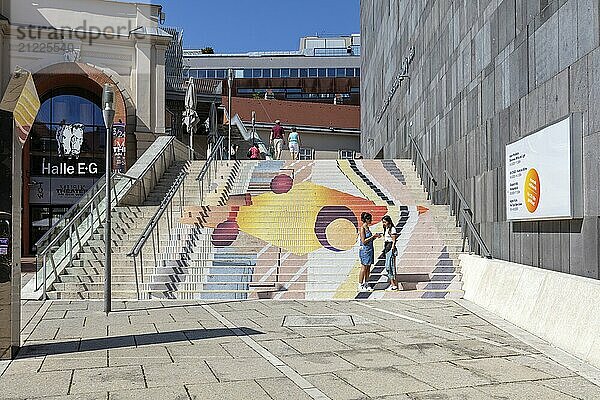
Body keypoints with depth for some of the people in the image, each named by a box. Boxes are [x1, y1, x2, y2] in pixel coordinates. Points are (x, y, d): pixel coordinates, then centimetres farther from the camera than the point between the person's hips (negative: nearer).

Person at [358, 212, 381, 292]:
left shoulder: (367, 228, 13)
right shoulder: (362, 228, -14)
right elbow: (364, 241, -17)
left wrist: (375, 236, 5)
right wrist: (373, 236, -17)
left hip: (370, 249, 9)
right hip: (364, 250, -9)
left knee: (368, 268, 11)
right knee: (363, 268, -4)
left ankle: (366, 284, 17)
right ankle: (360, 286, 2)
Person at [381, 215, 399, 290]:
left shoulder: (392, 229, -11)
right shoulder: (386, 229, 15)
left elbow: (394, 241, -13)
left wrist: (393, 250, -16)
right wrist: (384, 249, 19)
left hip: (391, 248, -9)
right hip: (386, 248, 9)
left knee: (390, 266, -9)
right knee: (387, 266, 9)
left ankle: (395, 285, -4)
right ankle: (392, 284, 14)